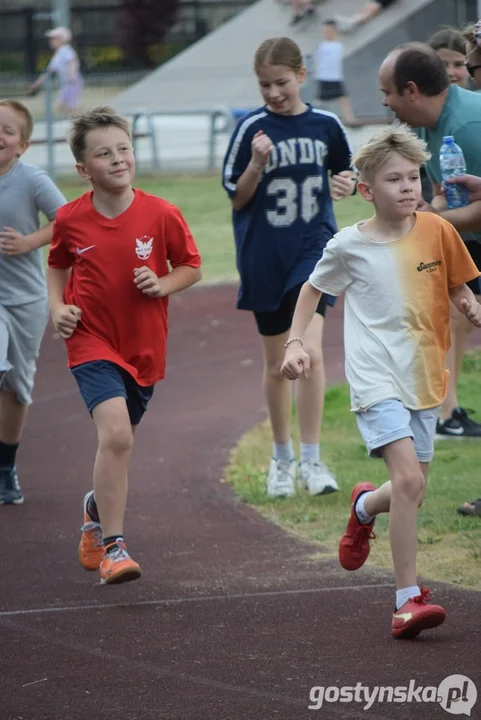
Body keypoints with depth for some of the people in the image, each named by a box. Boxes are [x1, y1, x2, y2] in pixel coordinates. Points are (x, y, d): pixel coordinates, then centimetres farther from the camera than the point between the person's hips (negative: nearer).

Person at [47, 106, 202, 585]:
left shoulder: (161, 216, -8)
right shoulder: (70, 220, -6)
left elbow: (191, 267, 5)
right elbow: (58, 267, 13)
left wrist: (163, 285, -14)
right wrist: (58, 307, -4)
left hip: (144, 347, 2)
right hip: (92, 342, -2)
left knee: (118, 442, 17)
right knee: (115, 432, -23)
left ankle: (97, 507, 51)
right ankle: (112, 546, -17)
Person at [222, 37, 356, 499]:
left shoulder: (325, 125, 1)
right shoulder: (252, 128, -5)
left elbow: (343, 173, 17)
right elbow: (236, 198, -3)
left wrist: (347, 184, -5)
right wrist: (257, 163, -19)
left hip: (314, 250, 0)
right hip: (265, 257, 0)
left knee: (309, 351, -16)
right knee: (276, 365, 10)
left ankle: (311, 461, -9)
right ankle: (281, 459, 26)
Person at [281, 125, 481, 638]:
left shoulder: (437, 232, 0)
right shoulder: (349, 246, -5)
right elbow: (313, 289, 12)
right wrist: (295, 342, 0)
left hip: (423, 379, 4)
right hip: (376, 380, -4)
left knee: (412, 492, 12)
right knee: (409, 480, -21)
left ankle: (364, 508, 49)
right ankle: (407, 600, -17)